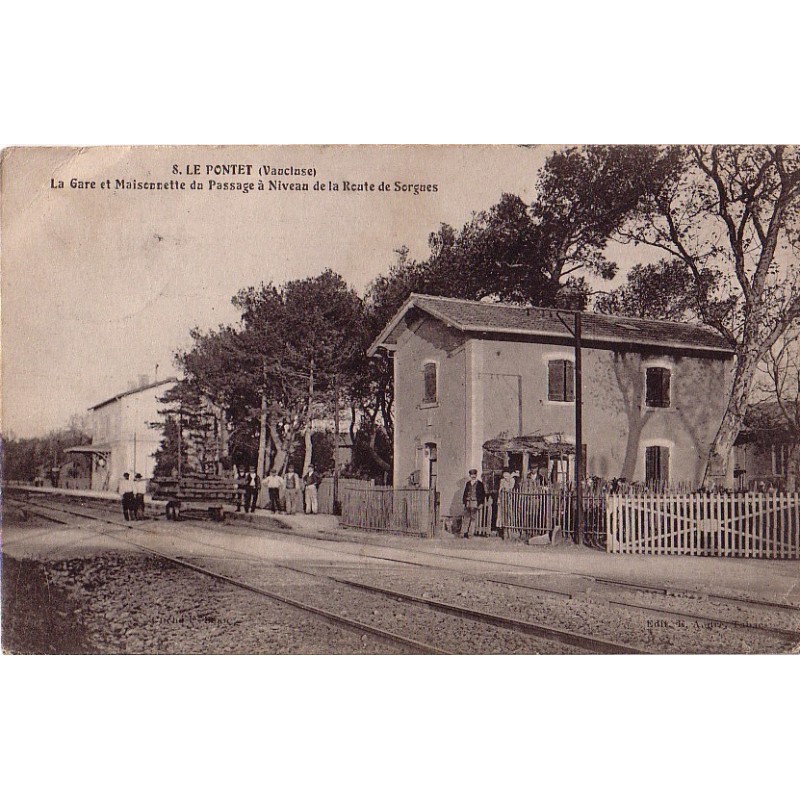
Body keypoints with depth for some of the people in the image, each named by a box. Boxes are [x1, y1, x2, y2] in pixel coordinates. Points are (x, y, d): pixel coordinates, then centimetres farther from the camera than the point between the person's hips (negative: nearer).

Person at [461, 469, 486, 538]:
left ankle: (469, 533, -8)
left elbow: (483, 494, 2)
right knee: (468, 518, 4)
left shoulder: (480, 484, 2)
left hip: (475, 502, -5)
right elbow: (465, 493, 17)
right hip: (468, 503, 5)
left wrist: (481, 503, -5)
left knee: (473, 518, -8)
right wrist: (464, 503, 11)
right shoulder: (468, 483, 14)